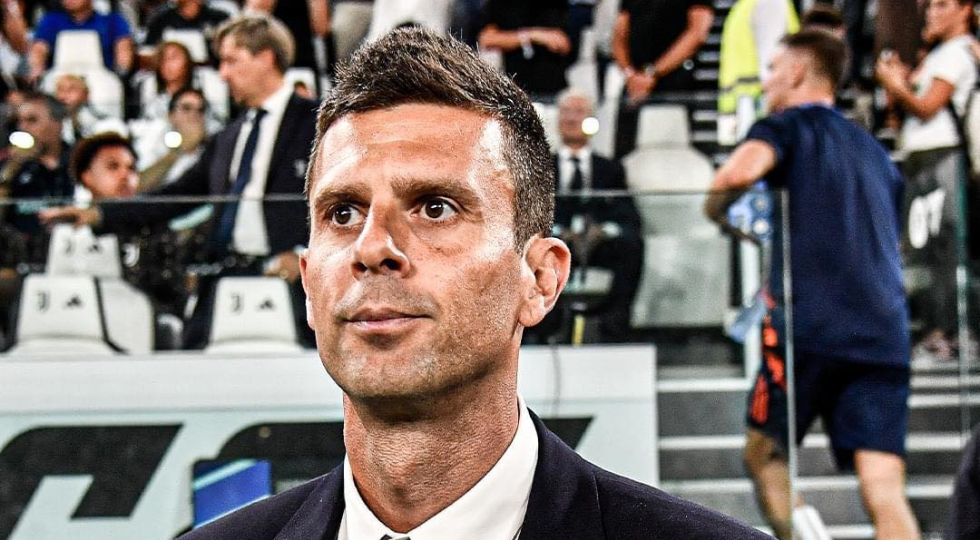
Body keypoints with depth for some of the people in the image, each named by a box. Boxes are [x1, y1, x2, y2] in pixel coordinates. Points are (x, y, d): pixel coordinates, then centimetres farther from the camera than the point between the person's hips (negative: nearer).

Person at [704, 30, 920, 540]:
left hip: (810, 326, -5)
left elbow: (742, 169, -17)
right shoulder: (876, 153, 27)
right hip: (885, 335, 5)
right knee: (885, 494, -4)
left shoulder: (787, 125, 7)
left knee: (764, 453, 15)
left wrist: (715, 209, 5)